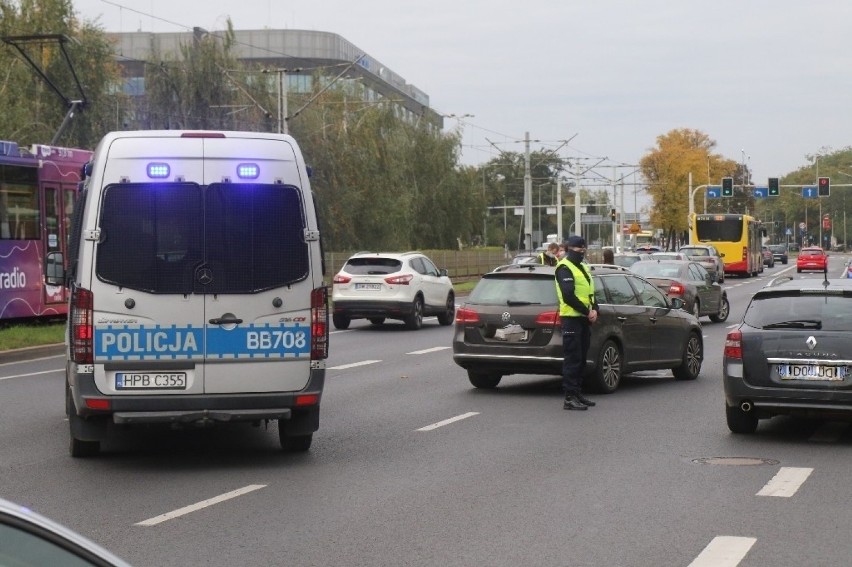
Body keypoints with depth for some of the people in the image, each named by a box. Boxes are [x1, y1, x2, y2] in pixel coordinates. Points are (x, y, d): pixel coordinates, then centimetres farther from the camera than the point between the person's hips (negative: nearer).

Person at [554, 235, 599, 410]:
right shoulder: (564, 268, -9)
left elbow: (590, 291, 20)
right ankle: (570, 397, -9)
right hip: (572, 319, -9)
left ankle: (577, 393, 19)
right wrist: (587, 312, -16)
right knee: (572, 359, -9)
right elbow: (568, 296, -19)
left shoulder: (583, 268, 20)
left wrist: (594, 309, 1)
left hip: (585, 319, 9)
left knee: (581, 359, 12)